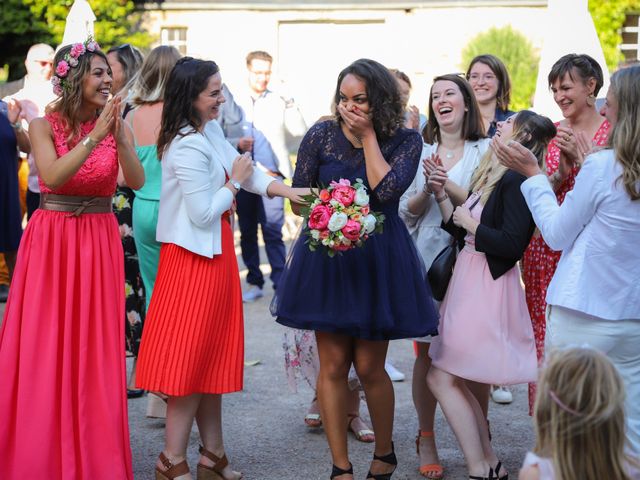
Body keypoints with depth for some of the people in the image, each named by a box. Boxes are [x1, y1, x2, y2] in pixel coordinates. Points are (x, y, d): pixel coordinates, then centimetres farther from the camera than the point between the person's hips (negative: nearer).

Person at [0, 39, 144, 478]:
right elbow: (53, 175, -20)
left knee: (95, 350, 3)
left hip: (99, 242, 2)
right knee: (44, 349, 1)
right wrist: (95, 136, -26)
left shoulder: (116, 126, 4)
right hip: (51, 240, -2)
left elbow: (137, 181, -9)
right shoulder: (45, 126, -3)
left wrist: (118, 134, -22)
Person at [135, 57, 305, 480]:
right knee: (194, 356, -3)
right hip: (196, 258, -10)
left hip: (215, 254, 10)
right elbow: (203, 214, -21)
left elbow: (243, 169, 12)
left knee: (213, 355, 13)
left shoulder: (210, 131, 8)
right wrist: (236, 181, -9)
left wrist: (288, 191, 0)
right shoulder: (188, 149, -21)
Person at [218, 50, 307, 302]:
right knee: (247, 232, 8)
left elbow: (299, 131, -3)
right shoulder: (232, 102, 7)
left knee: (272, 230, -11)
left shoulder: (279, 101, 7)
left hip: (271, 174, -2)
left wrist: (291, 105, -15)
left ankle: (280, 284, -7)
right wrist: (237, 144, -12)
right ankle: (254, 282, 18)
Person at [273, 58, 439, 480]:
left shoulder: (405, 141, -4)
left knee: (369, 366, 2)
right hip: (325, 258, 1)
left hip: (379, 260, -1)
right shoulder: (321, 136, -1)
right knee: (333, 365, 1)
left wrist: (369, 136, -13)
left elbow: (386, 190, -20)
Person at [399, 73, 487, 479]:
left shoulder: (486, 151, 3)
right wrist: (426, 189, -10)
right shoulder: (420, 153, 11)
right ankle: (427, 440, 14)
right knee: (427, 352, 1)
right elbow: (407, 212, 8)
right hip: (428, 260, 2)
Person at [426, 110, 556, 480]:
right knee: (451, 379, 12)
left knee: (442, 378, -8)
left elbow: (512, 245, -23)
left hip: (487, 286, -10)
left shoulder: (517, 180, -16)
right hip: (469, 280, 10)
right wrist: (442, 196, 6)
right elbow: (462, 231, 13)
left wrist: (470, 224, -12)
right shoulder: (491, 176, 13)